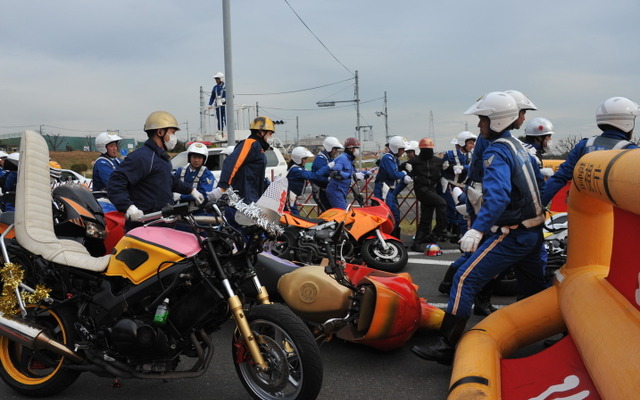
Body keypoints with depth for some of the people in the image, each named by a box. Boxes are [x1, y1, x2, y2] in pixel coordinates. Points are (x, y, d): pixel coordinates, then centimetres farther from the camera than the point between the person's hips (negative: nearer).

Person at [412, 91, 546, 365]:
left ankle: (446, 346, -13)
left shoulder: (497, 151, -16)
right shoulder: (518, 146, 12)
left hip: (512, 235, -10)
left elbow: (498, 195, -32)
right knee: (535, 287, 23)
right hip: (533, 230, 10)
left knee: (465, 279, -12)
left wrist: (477, 230, -43)